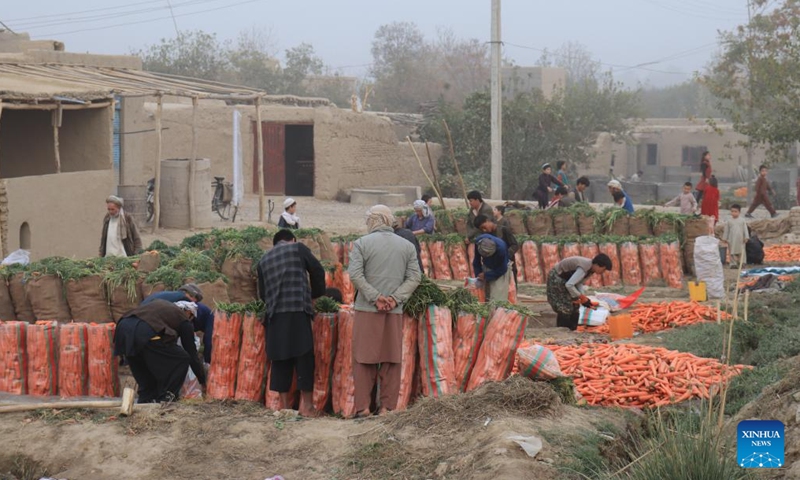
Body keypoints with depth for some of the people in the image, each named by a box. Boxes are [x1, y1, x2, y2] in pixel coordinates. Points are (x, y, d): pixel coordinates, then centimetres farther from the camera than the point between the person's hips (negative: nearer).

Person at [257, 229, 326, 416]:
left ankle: (284, 402, 11)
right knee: (303, 355, 0)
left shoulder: (264, 260, 19)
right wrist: (315, 294, 23)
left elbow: (262, 293, 19)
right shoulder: (298, 248, 9)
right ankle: (306, 403, -1)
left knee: (280, 358, 9)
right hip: (298, 310, -4)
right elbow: (318, 271, 8)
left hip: (274, 314, 4)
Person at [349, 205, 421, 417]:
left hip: (367, 310, -2)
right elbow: (415, 277, 2)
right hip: (395, 312, 2)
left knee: (364, 359, 4)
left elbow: (355, 274, -12)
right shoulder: (407, 246, 9)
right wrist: (395, 299, -5)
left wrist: (375, 298, -11)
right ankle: (388, 407, 9)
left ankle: (363, 407, 4)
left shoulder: (362, 243, -2)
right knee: (391, 359, 8)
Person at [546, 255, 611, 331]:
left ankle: (572, 330, 11)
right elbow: (569, 285, -38)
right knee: (565, 307, -12)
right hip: (556, 278, -9)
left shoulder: (591, 269, -5)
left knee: (574, 305, 6)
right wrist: (582, 297, -27)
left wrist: (582, 297, -12)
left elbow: (579, 282, 2)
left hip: (565, 279, 9)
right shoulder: (584, 268, -33)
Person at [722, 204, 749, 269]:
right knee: (732, 252, 2)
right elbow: (726, 230, 7)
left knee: (742, 251, 2)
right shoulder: (729, 221, 3)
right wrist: (724, 239, 6)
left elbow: (745, 229, 2)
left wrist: (746, 237, -4)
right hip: (731, 240, 1)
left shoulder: (742, 221, 0)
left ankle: (742, 263, 8)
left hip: (740, 239, -1)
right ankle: (733, 263, 7)